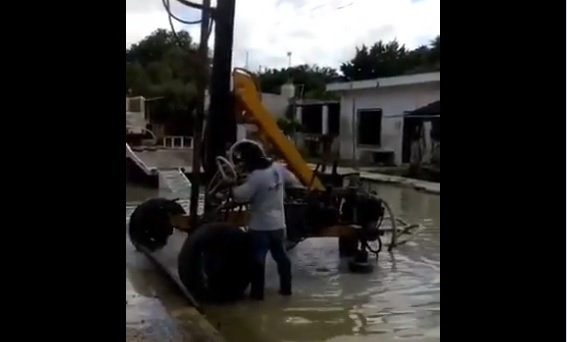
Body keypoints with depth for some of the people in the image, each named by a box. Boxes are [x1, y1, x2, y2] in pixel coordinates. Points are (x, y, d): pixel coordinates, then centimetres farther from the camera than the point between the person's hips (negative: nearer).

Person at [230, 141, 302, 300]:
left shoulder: (256, 176, -24)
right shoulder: (278, 168, -2)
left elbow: (241, 195, -25)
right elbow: (293, 181, 12)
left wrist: (232, 187, -7)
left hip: (260, 225, -7)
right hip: (278, 223, 7)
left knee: (258, 258, 5)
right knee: (281, 255, 17)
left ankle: (257, 292, 11)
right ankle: (286, 288, 26)